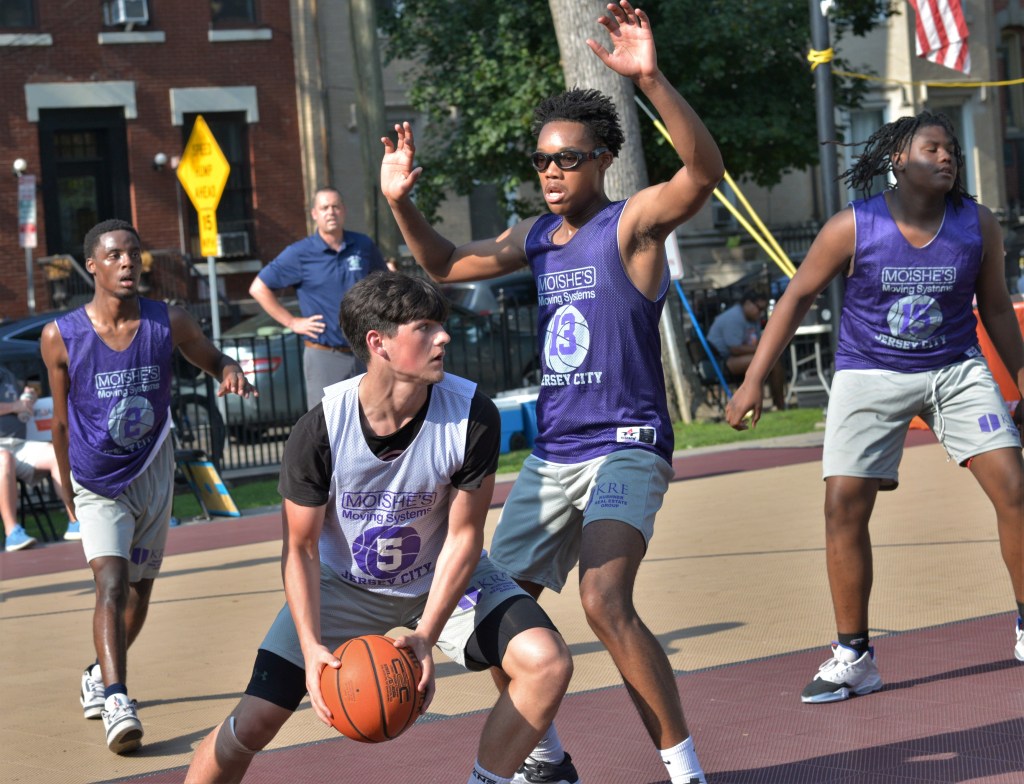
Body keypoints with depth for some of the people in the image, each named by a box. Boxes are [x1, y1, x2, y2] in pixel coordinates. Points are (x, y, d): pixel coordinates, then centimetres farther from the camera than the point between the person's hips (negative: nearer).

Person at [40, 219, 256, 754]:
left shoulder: (169, 324, -12)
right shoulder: (61, 337, -14)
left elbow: (211, 358, 5)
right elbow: (61, 418, -2)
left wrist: (230, 372, -20)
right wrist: (67, 483, 9)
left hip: (152, 472, 3)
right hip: (96, 484, -3)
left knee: (140, 587, 15)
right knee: (111, 583, -21)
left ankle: (99, 677, 39)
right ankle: (116, 703, -28)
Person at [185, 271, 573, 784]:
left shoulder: (473, 415, -25)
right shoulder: (321, 430, -27)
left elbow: (463, 536, -16)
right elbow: (301, 548, -15)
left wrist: (426, 635, -26)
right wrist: (312, 647, -28)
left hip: (440, 578, 1)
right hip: (344, 583, -1)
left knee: (548, 662, -23)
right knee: (251, 724, -10)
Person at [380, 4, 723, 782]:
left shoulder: (632, 222, -10)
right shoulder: (537, 236, 11)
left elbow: (704, 170, -29)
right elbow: (446, 265, 25)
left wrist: (652, 79, -42)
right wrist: (403, 204, 8)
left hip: (626, 446, -8)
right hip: (552, 451, 8)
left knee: (605, 601, -26)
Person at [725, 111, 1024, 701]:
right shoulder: (853, 228, -13)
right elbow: (798, 297, -4)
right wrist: (754, 381, -6)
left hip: (955, 370, 2)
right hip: (870, 374, -1)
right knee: (844, 507, -7)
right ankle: (853, 657, 5)